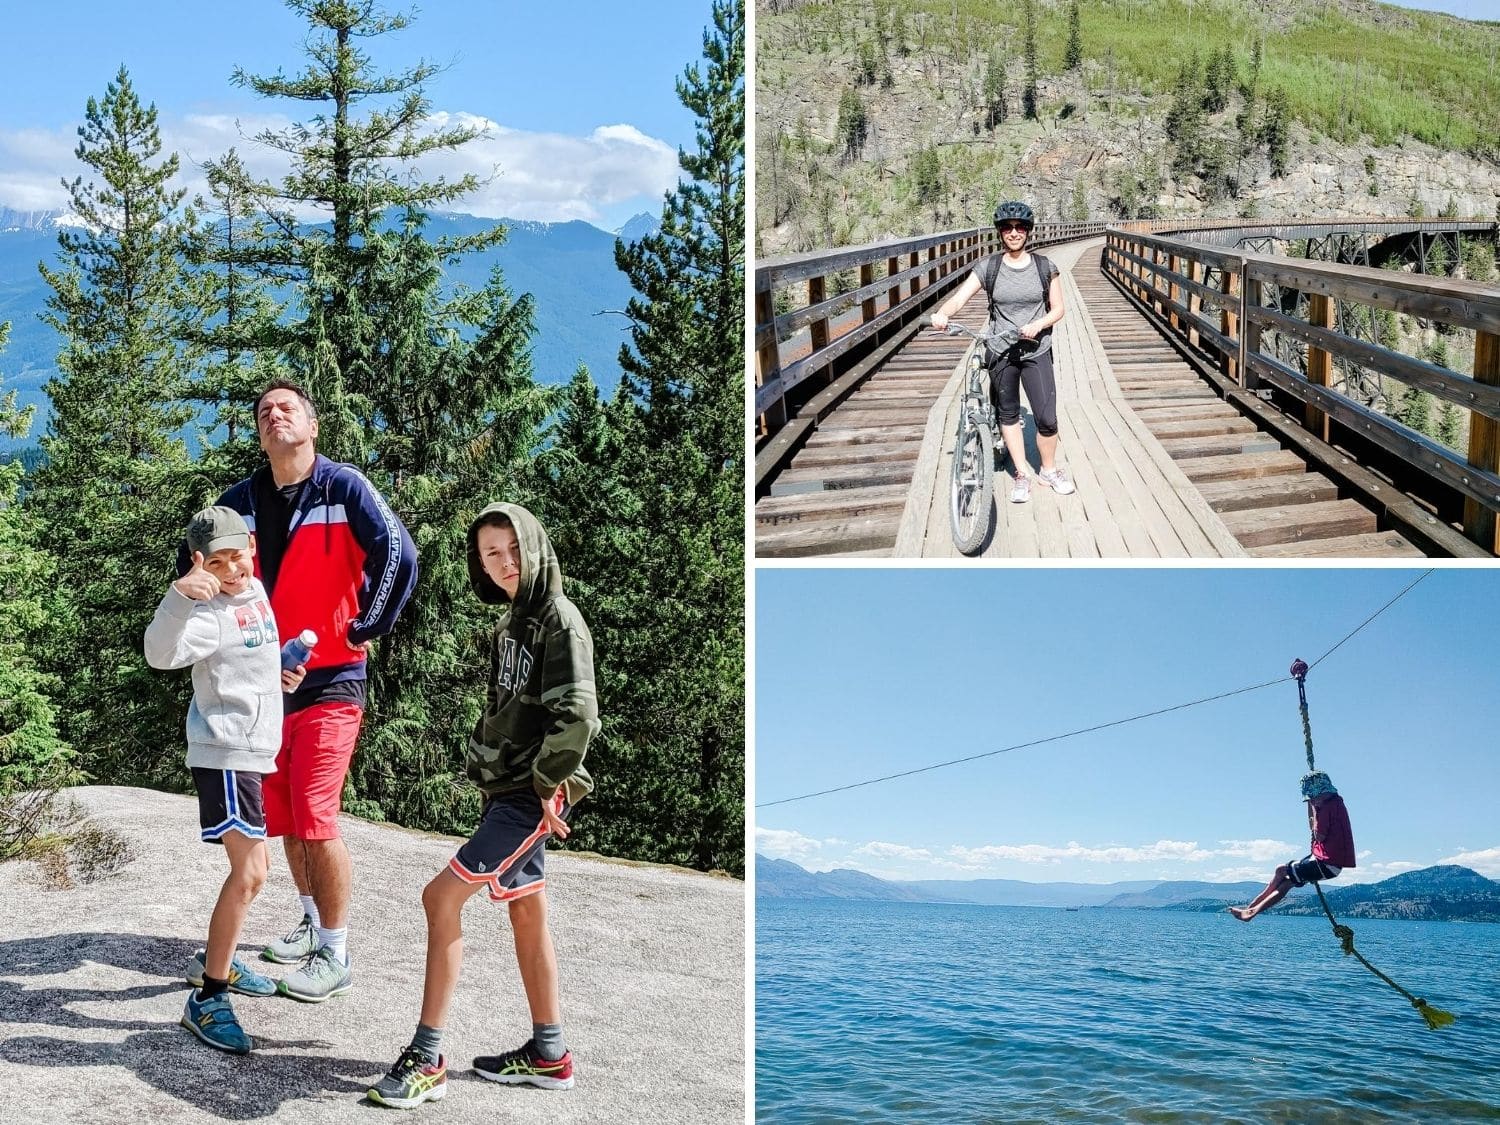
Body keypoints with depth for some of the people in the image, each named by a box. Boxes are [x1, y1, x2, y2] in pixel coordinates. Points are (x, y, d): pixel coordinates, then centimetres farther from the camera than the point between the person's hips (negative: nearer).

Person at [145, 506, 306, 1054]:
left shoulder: (256, 590, 10)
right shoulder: (209, 613, -18)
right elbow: (161, 652, -38)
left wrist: (279, 673, 8)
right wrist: (179, 593, -53)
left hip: (249, 750, 10)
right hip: (226, 751, -9)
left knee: (252, 868, 20)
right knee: (248, 873, -15)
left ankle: (215, 961, 36)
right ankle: (206, 1000, -10)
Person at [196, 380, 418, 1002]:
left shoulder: (343, 488, -9)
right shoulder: (240, 501, 7)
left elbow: (399, 557, -19)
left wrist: (362, 630, -13)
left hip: (330, 682, -6)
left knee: (315, 820, -9)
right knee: (284, 820, 14)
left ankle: (334, 957, 2)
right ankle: (312, 921, 34)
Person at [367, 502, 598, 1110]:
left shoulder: (559, 619, -14)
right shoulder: (510, 623, 14)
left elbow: (577, 715, -22)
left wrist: (547, 784, -16)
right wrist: (489, 770, 12)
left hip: (533, 797, -9)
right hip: (504, 791, 9)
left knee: (441, 895, -12)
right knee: (526, 916, 13)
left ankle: (427, 1059, -6)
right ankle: (548, 1053, 24)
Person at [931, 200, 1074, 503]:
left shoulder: (1045, 267, -1)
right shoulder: (988, 268, -3)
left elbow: (1058, 308, 4)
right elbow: (959, 298, -12)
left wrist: (1038, 325, -17)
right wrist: (942, 314, -35)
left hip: (1036, 351, -1)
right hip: (1001, 352, 1)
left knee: (1047, 419, -6)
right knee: (1008, 415, 11)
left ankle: (1049, 469, 19)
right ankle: (1022, 475, 26)